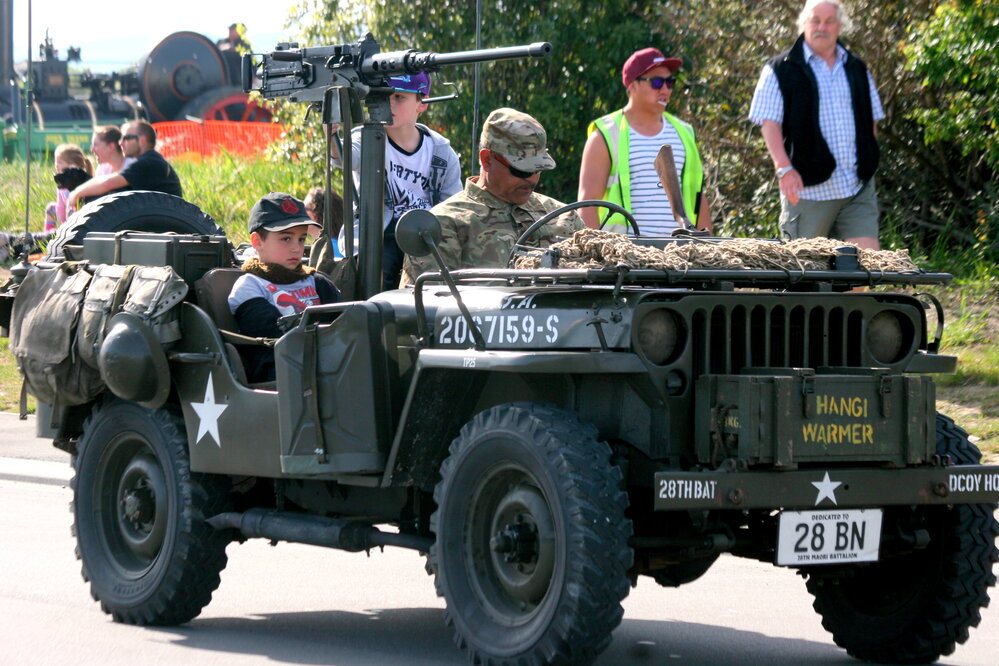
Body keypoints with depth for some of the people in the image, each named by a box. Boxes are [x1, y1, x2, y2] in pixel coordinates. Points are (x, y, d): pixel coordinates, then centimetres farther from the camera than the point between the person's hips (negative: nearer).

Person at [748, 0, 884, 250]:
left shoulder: (857, 70, 17)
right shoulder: (781, 70, 2)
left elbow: (871, 121, 24)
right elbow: (769, 123, -5)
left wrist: (869, 163, 14)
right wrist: (784, 168, -19)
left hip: (858, 190, 4)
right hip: (809, 186, -4)